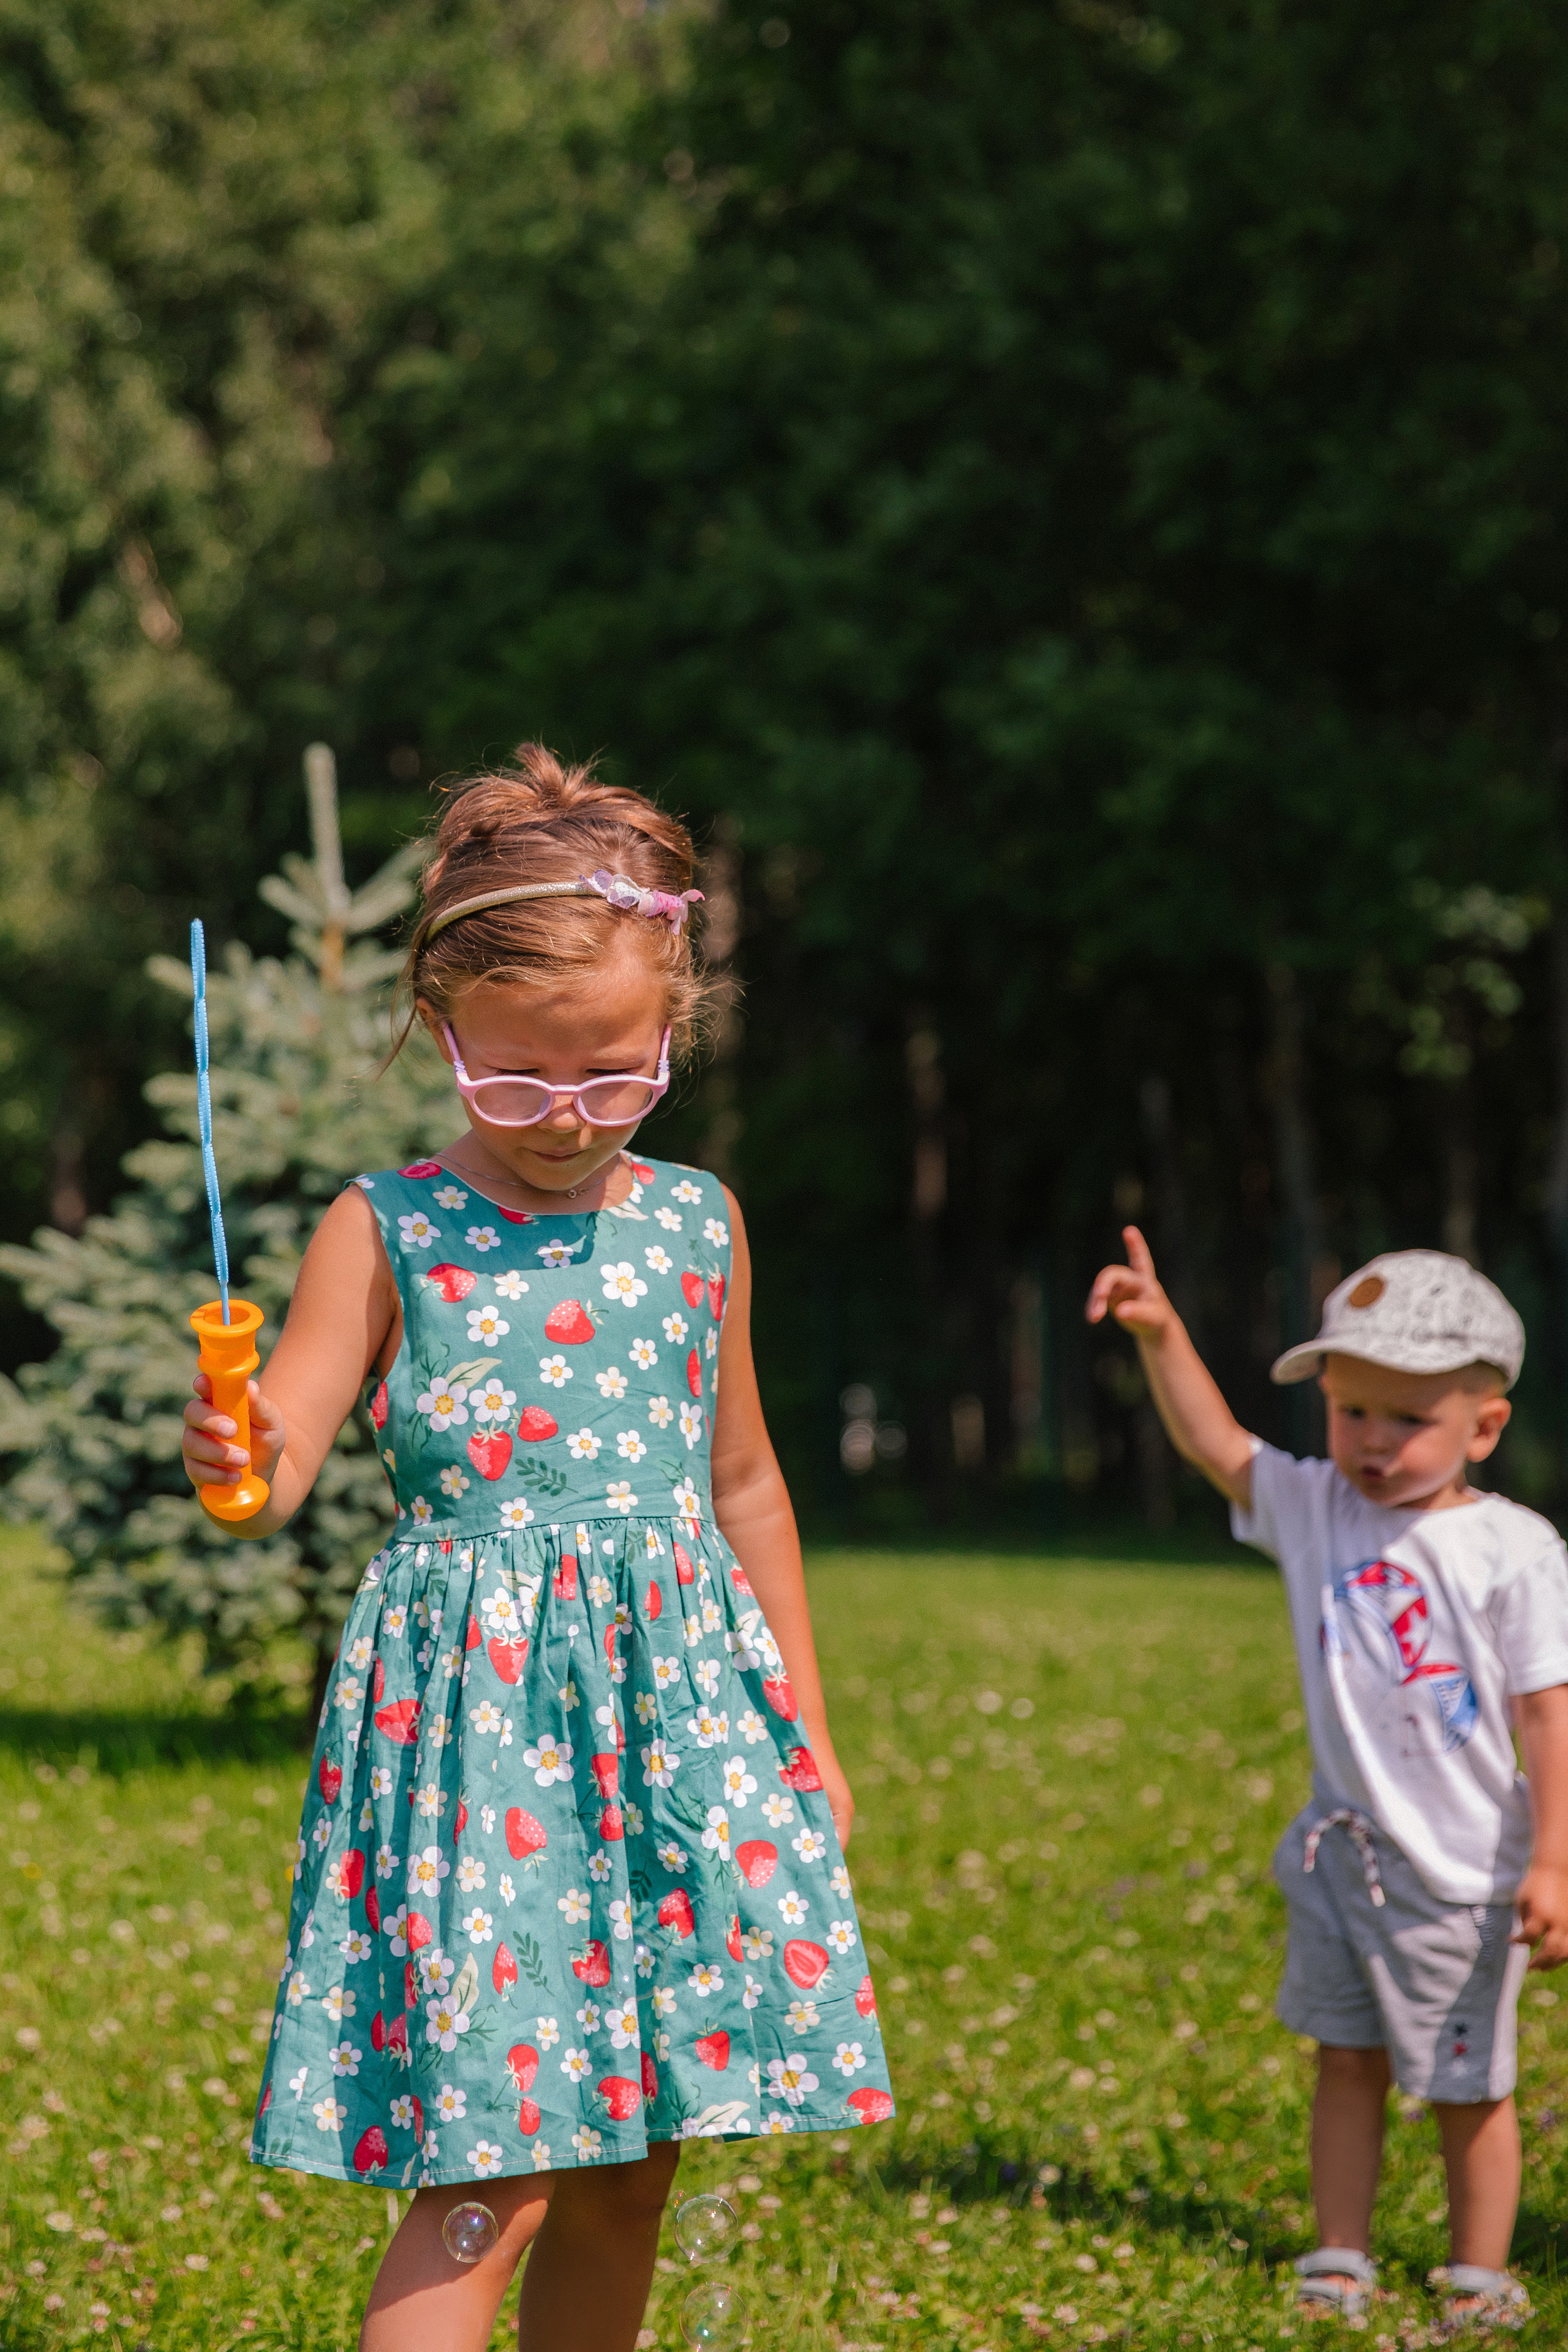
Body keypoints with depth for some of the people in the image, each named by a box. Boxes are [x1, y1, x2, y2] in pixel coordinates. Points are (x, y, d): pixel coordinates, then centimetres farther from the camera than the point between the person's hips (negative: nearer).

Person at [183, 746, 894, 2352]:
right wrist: (236, 1467, -38)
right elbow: (277, 1472, -13)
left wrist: (802, 1726, 20)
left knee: (630, 2169, 8)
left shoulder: (695, 1225, 8)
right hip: (471, 1710, -4)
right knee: (489, 2171, -11)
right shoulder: (386, 1234, -3)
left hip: (678, 1709, 4)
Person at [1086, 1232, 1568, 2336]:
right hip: (1345, 1852, 4)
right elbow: (1215, 1444, -2)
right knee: (1348, 2060, 13)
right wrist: (1161, 1333, -17)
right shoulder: (1315, 1511, 1)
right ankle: (1341, 2263, 23)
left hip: (1463, 1868, -4)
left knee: (1468, 2082, 6)